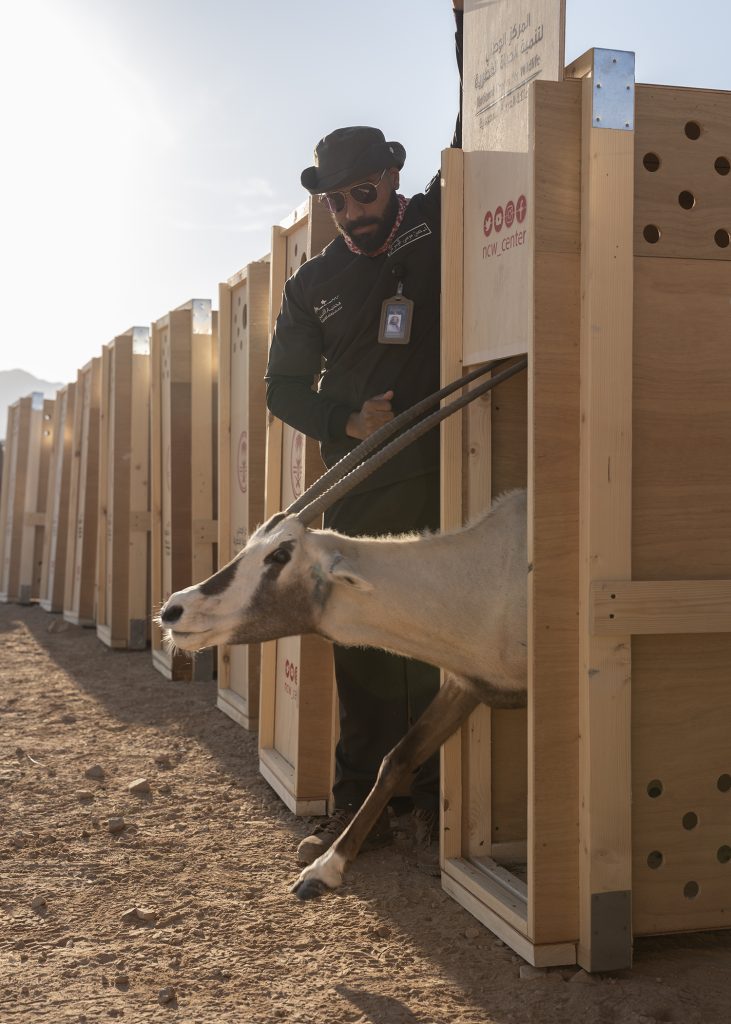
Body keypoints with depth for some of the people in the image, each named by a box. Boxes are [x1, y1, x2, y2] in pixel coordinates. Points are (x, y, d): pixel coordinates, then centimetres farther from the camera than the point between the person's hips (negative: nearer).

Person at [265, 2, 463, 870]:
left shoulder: (437, 228, 6)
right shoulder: (314, 283, 13)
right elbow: (284, 387, 13)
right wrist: (346, 422, -4)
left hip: (441, 477, -3)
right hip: (359, 486, 3)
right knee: (360, 646, 5)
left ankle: (434, 804, 7)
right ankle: (358, 806, 13)